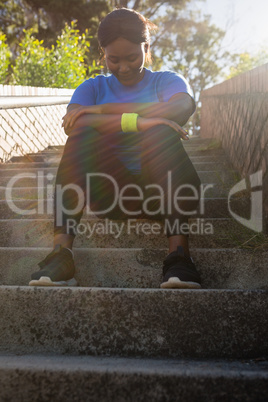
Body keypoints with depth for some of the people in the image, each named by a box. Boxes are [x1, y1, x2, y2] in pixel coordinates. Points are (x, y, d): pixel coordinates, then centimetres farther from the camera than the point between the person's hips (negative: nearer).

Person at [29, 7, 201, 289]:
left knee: (158, 131, -27)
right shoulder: (94, 87, 18)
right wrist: (135, 121, -23)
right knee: (85, 130, -23)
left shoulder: (166, 81, 15)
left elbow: (184, 107, -12)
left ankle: (179, 254, -40)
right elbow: (71, 124, -7)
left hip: (158, 190, -1)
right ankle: (61, 253, -34)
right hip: (109, 192, 1)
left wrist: (104, 110, -13)